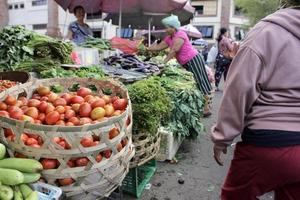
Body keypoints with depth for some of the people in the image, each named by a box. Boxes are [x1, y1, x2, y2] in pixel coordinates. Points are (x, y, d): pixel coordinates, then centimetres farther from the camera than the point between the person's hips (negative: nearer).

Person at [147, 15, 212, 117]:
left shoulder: (180, 34, -15)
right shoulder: (169, 38, 13)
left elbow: (174, 50, -25)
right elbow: (159, 46, 14)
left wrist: (164, 62, -26)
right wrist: (146, 49, 6)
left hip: (194, 60, -9)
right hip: (187, 63, 9)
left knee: (199, 84, -6)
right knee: (194, 85, 12)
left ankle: (206, 109, 1)